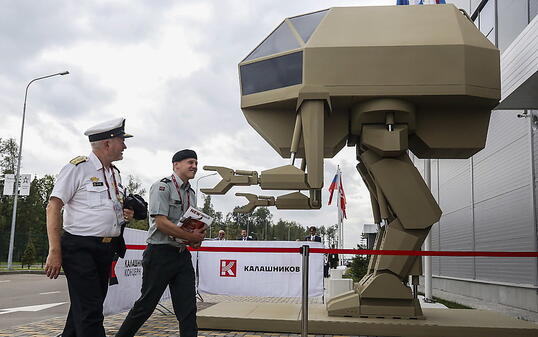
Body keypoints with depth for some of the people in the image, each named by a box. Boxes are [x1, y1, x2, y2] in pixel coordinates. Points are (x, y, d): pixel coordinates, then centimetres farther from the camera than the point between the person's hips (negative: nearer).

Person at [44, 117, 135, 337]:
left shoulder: (115, 173, 16)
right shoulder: (78, 168, -8)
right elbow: (53, 208, -12)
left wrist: (125, 215, 6)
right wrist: (55, 252, -18)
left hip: (107, 250, 8)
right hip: (80, 248, -8)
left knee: (89, 305, 15)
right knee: (89, 311, -10)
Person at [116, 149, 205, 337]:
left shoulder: (191, 193, 15)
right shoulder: (163, 186, -9)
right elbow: (161, 222, -18)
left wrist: (196, 239, 2)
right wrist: (191, 237, -16)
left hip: (182, 255, 7)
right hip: (160, 253, -7)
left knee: (187, 307, 3)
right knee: (146, 304, 3)